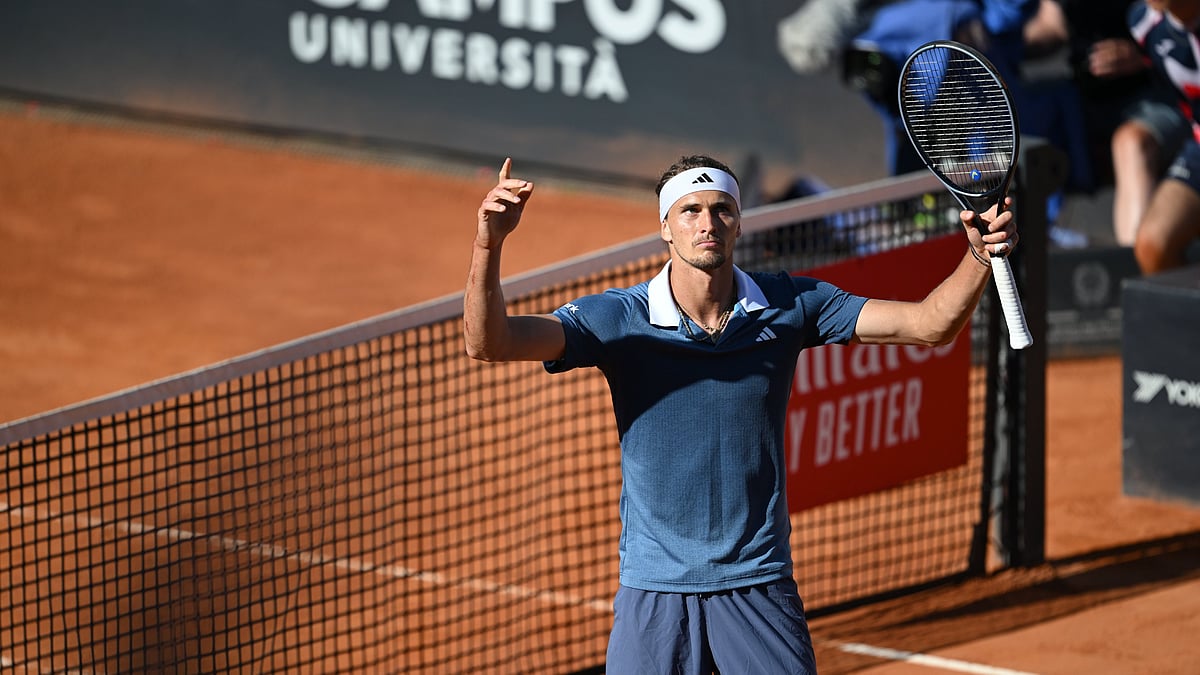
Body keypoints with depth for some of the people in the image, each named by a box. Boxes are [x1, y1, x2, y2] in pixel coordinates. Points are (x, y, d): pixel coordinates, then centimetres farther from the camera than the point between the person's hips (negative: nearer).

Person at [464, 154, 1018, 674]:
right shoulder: (619, 318, -6)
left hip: (759, 586, 1)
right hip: (655, 589, -1)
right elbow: (488, 343, -17)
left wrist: (979, 256, -21)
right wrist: (489, 243, -35)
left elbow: (929, 324, -2)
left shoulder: (788, 306, 0)